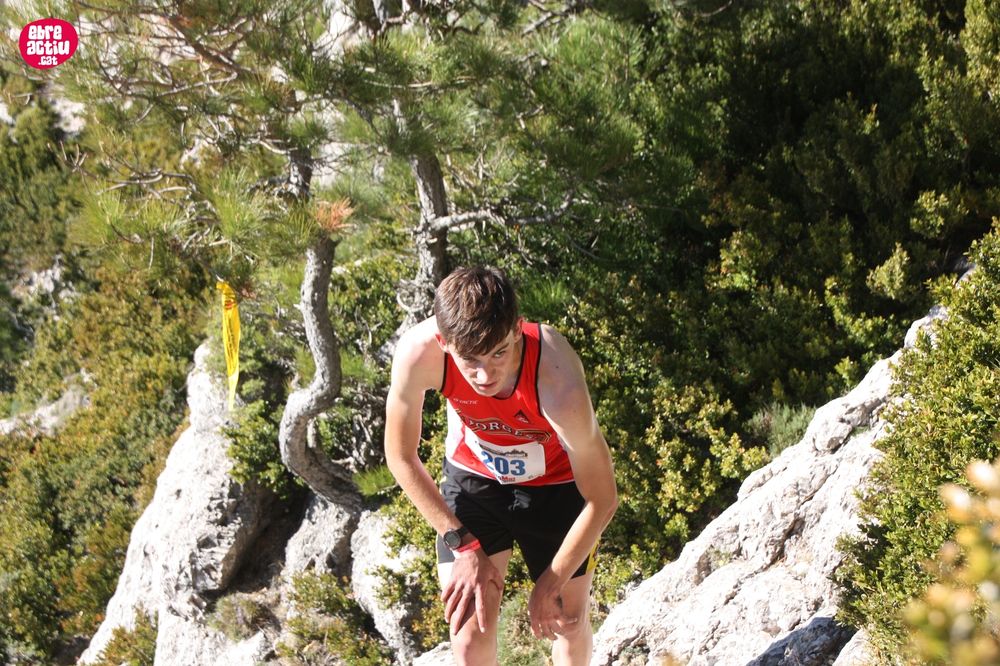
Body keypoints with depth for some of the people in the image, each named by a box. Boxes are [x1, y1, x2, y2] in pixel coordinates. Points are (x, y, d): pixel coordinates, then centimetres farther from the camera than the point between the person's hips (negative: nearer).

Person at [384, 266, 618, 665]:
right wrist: (462, 544, -14)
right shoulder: (419, 352, -35)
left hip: (555, 485, -1)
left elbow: (601, 501, -25)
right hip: (472, 479, 1)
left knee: (569, 624, 15)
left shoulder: (559, 386, -41)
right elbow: (401, 457, -15)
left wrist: (550, 582, -14)